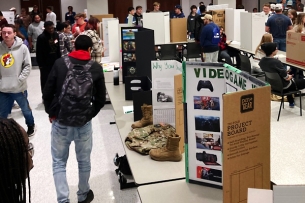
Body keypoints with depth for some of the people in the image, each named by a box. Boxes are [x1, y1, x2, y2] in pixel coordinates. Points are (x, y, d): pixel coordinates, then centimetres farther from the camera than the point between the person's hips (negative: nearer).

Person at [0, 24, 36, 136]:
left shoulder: (22, 48, -10)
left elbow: (28, 66, -7)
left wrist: (20, 80, -15)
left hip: (19, 88, -1)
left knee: (26, 110, 19)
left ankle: (31, 126, 44)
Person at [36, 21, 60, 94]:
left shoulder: (56, 35, 2)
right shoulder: (41, 37, -17)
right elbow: (39, 53, -15)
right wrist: (40, 64, -14)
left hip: (55, 62, 6)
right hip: (45, 64, -6)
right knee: (45, 81, 4)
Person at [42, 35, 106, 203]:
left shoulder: (60, 63, -4)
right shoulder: (96, 68, -2)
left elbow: (47, 93, -3)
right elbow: (101, 99, 0)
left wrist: (51, 113, 12)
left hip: (60, 122, 0)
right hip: (84, 123, 1)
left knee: (59, 162, 12)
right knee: (84, 161, 19)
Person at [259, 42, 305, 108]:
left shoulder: (262, 61, -9)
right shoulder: (277, 62, -32)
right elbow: (287, 78, -22)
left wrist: (285, 73, 9)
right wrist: (289, 76, 0)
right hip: (283, 87, -8)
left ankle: (291, 102, 48)